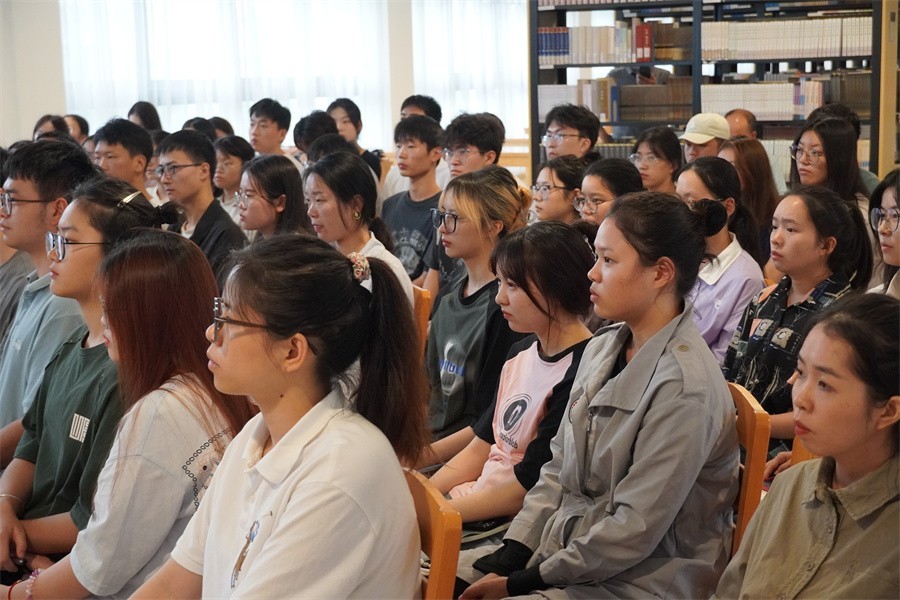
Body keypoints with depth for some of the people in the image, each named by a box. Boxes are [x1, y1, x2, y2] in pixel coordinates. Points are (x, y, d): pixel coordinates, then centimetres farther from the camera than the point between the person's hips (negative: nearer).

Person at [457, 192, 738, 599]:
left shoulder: (683, 388, -21)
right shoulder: (601, 349, 5)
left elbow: (635, 529, -21)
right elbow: (558, 469, 9)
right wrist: (508, 557, -2)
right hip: (564, 549, 7)